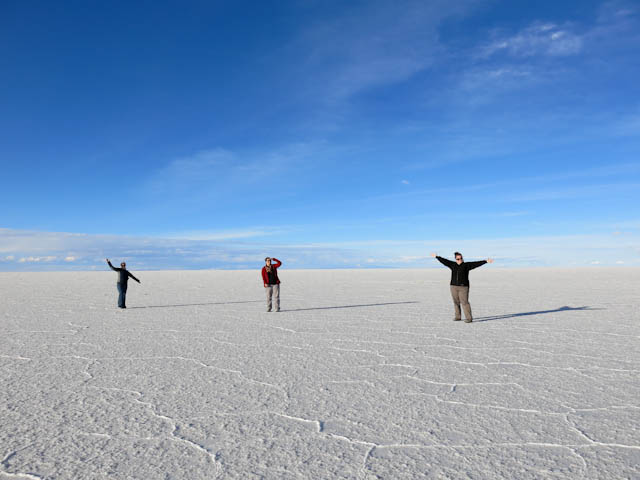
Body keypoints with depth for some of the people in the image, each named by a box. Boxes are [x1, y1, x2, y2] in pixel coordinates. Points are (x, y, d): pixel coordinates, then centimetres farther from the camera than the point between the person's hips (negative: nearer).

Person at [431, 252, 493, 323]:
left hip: (463, 287, -4)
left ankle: (469, 318, -7)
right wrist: (436, 257, 26)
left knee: (464, 302, -10)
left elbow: (476, 263, -8)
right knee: (456, 302, 9)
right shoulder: (452, 265, 10)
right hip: (454, 287, 4)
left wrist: (486, 261, -17)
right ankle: (458, 317, 21)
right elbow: (444, 261, 18)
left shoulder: (466, 265, -1)